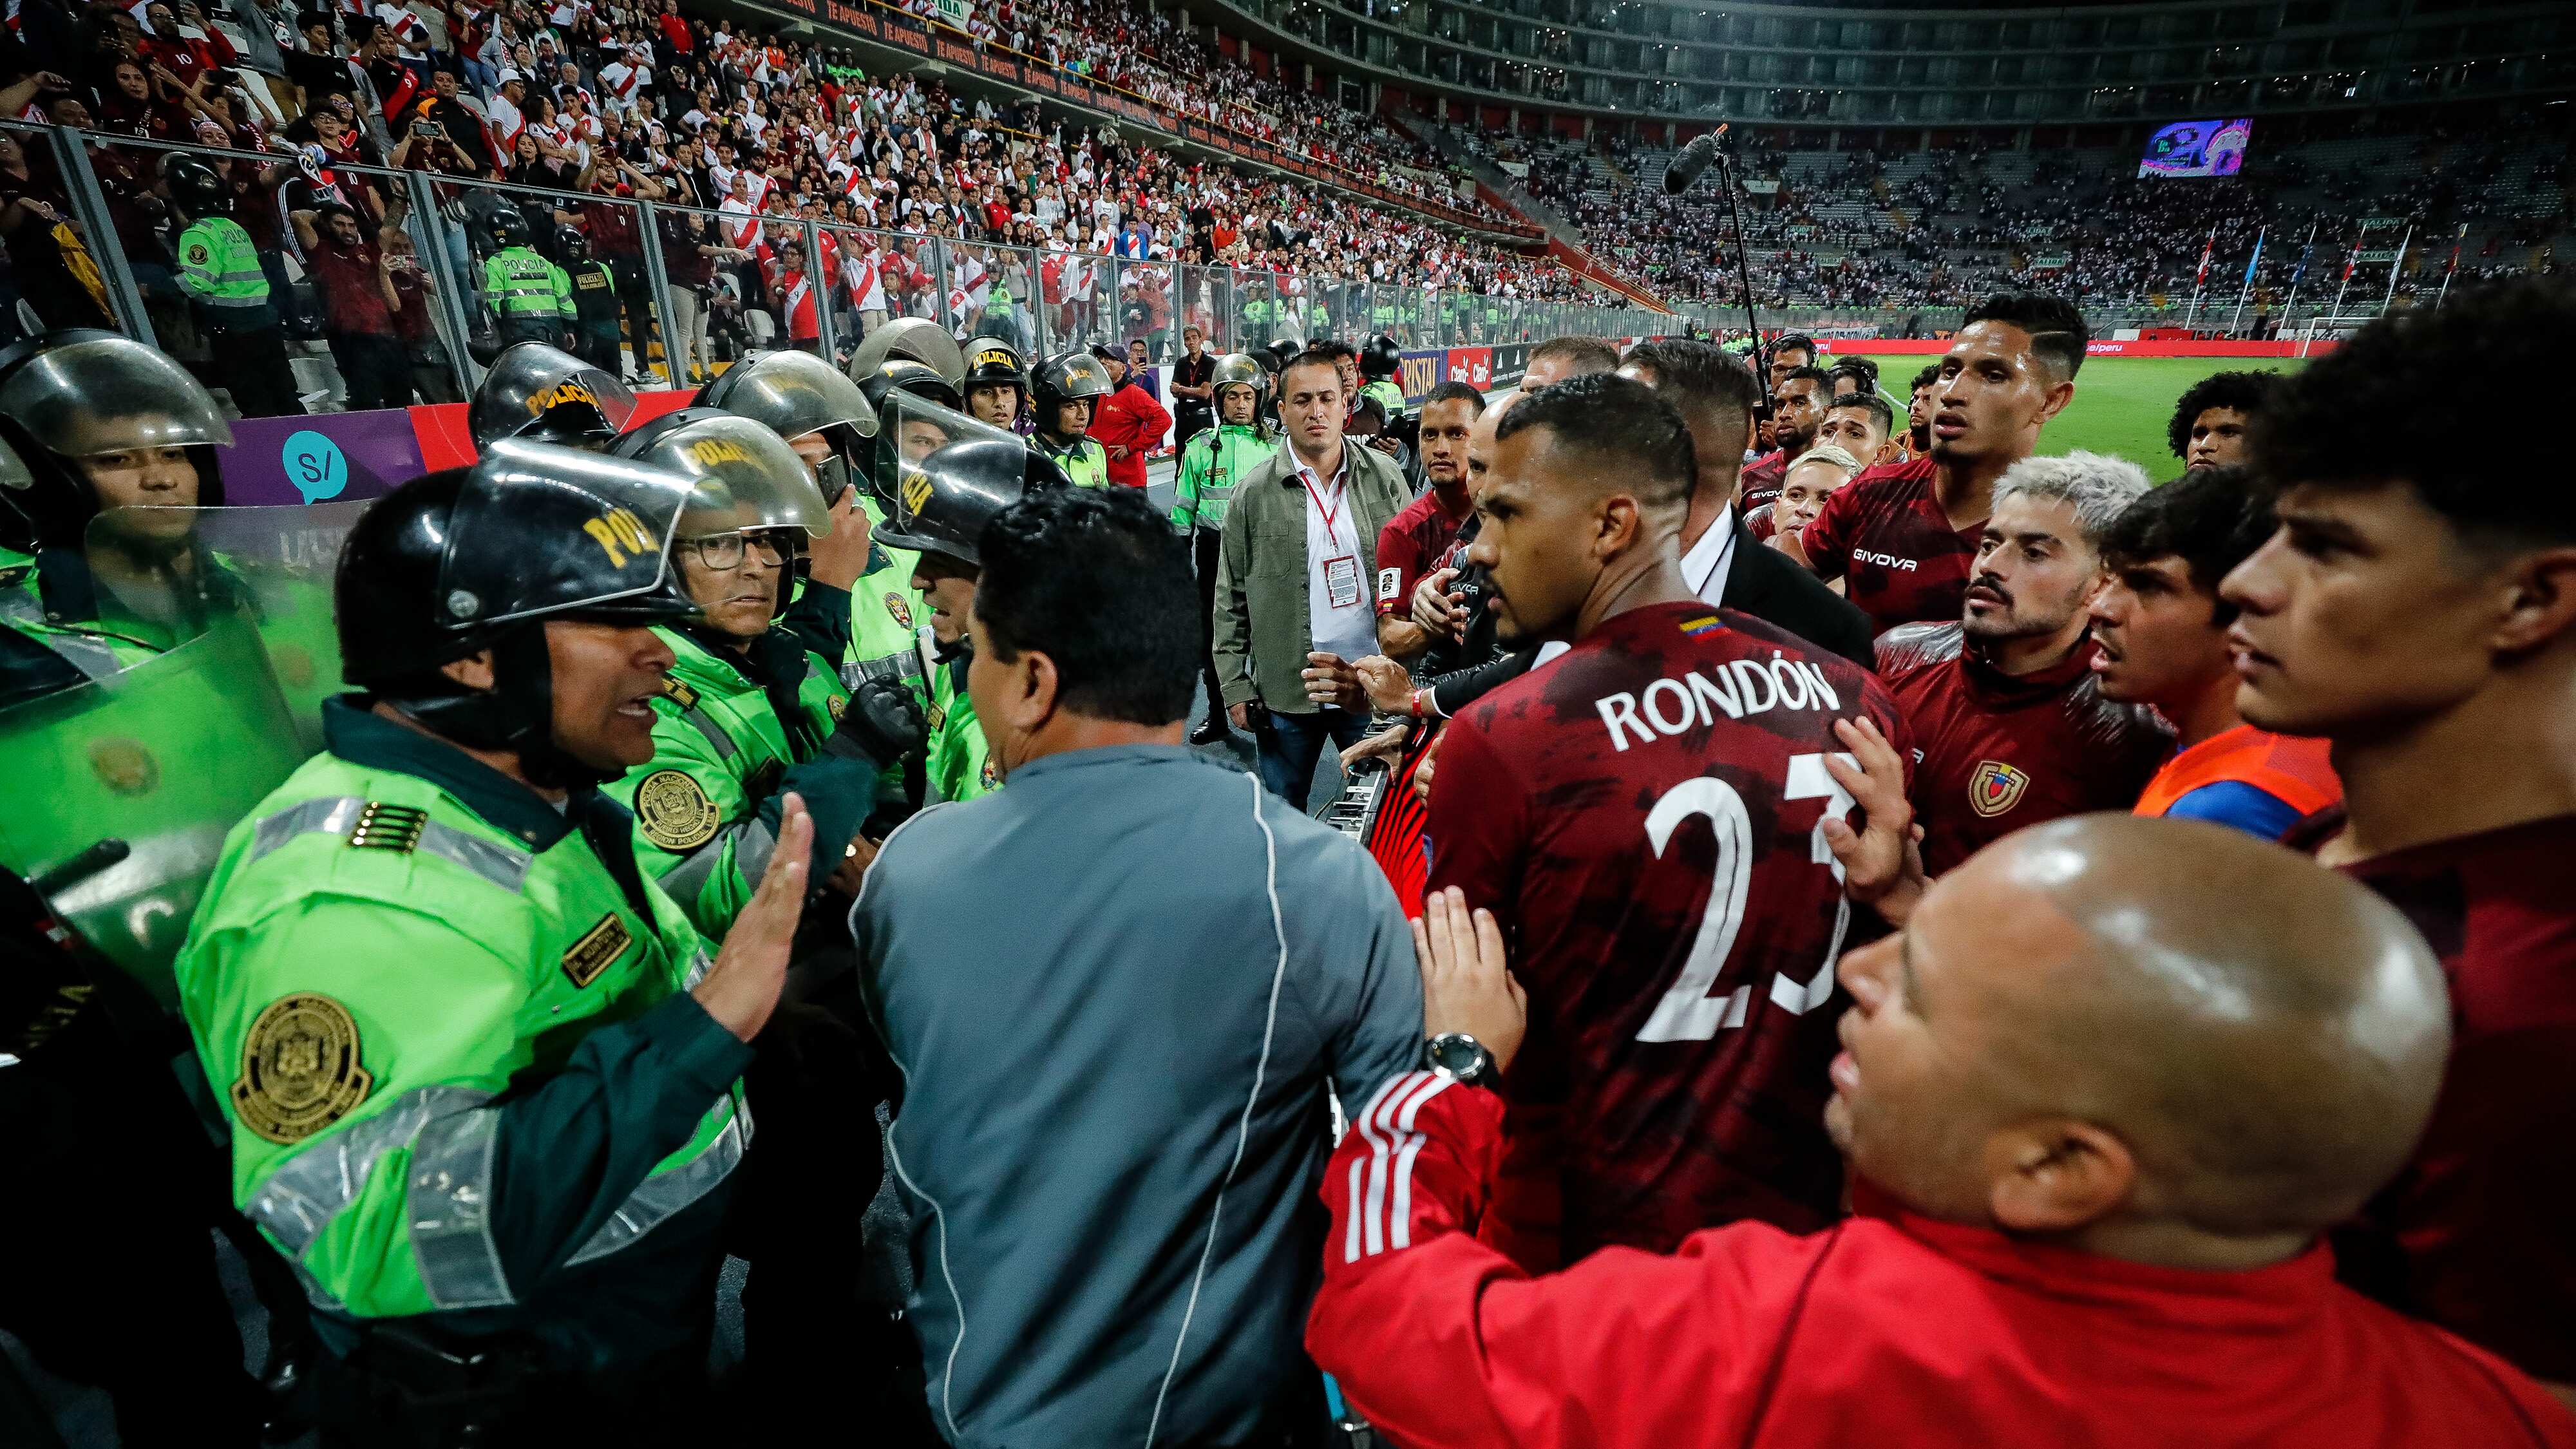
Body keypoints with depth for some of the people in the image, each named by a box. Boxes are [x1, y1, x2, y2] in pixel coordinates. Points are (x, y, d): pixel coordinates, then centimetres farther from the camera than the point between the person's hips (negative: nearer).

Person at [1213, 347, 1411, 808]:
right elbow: (1230, 602, 1)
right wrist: (1235, 688, -3)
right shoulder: (1252, 494, -3)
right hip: (1284, 690, 0)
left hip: (1373, 683, 1)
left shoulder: (1384, 477, 0)